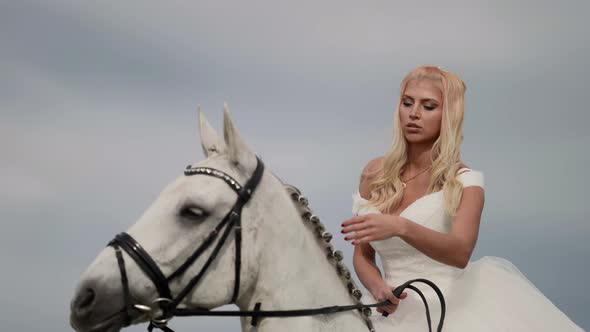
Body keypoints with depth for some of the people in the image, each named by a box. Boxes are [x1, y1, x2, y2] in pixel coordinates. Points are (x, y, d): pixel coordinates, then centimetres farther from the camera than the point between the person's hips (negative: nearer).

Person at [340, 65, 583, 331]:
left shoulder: (464, 181, -4)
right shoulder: (374, 173, 5)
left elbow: (461, 252, -22)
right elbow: (362, 255, 11)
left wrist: (401, 227, -37)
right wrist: (377, 287, -9)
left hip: (450, 308, -2)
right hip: (394, 310, 3)